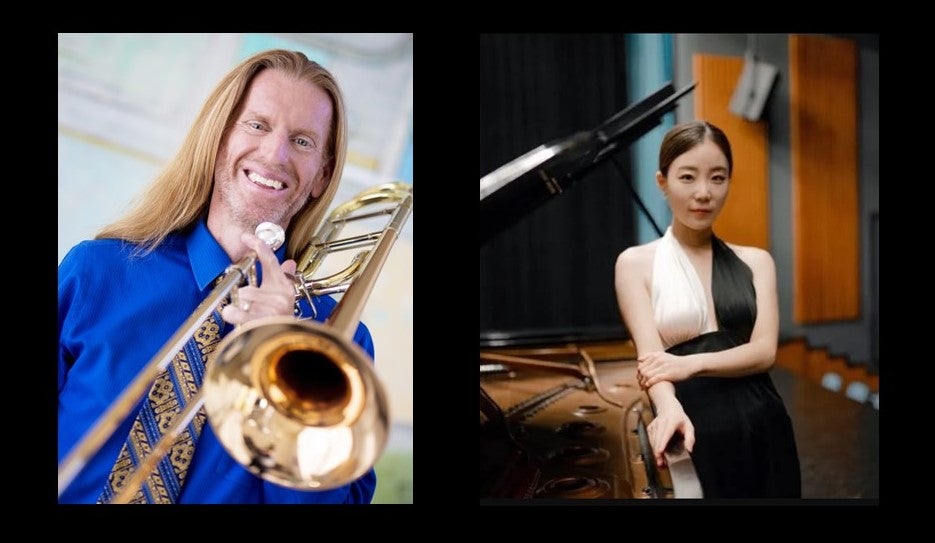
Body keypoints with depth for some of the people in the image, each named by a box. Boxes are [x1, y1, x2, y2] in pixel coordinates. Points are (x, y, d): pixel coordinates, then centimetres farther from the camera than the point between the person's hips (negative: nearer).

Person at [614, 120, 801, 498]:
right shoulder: (637, 263, 2)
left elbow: (764, 351, -3)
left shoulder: (755, 262, 11)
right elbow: (651, 355, -11)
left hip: (761, 432, 3)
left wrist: (692, 363, -20)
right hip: (693, 435, -3)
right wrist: (669, 407, -32)